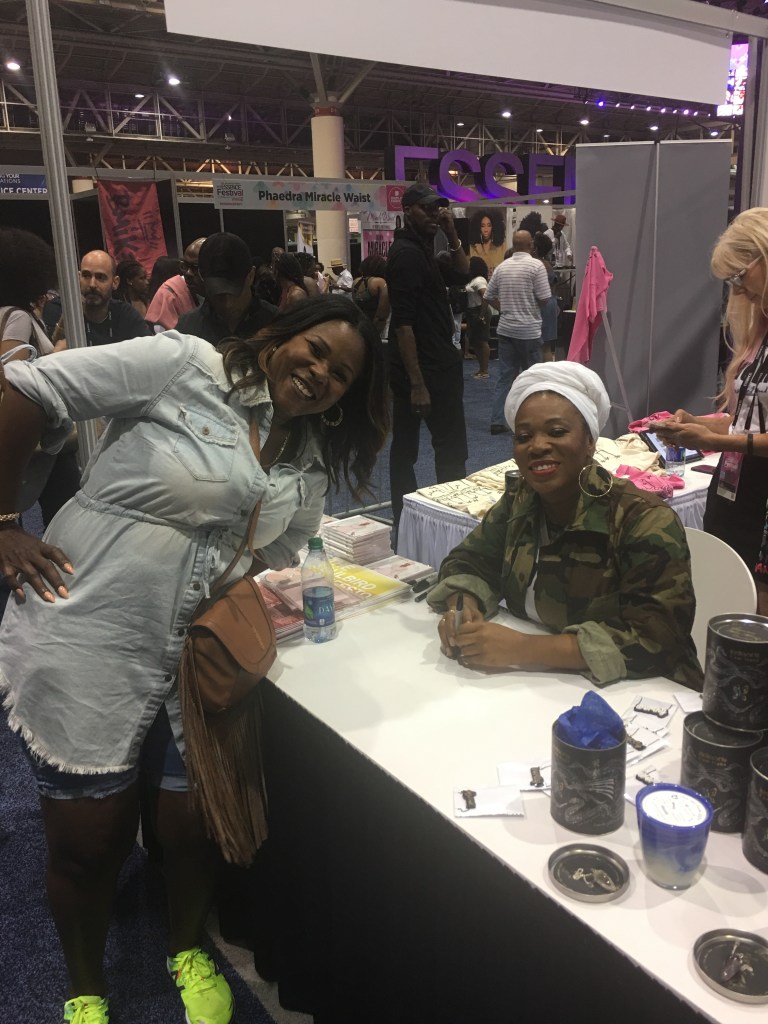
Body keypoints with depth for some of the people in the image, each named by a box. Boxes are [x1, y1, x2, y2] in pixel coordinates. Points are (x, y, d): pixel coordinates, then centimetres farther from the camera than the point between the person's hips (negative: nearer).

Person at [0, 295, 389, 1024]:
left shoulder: (314, 460, 7)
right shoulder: (185, 365, -12)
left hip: (199, 661, 5)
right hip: (85, 644, -4)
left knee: (192, 826, 13)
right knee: (87, 842, 10)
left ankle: (189, 952, 46)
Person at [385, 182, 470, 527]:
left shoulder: (420, 249, 16)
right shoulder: (408, 254, -15)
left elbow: (461, 275, 21)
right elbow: (403, 323, -22)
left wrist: (452, 234, 9)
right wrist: (417, 384, -26)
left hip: (425, 366, 10)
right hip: (427, 369, -10)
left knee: (405, 447, 12)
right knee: (452, 448, -4)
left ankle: (404, 520, 20)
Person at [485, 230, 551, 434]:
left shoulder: (502, 266, 5)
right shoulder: (536, 265, -10)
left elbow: (489, 296, 10)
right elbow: (544, 299, -12)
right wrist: (532, 307, 8)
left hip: (506, 329, 5)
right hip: (529, 330, -5)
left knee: (505, 376, 8)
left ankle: (497, 421, 6)